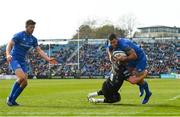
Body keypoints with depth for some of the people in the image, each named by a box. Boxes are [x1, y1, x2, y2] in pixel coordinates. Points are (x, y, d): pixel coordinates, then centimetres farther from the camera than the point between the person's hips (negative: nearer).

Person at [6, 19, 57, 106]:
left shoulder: (33, 39, 8)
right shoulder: (18, 35, -10)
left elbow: (39, 51, 6)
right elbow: (9, 45, -18)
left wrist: (48, 59, -9)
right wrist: (8, 55, -38)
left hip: (22, 61, 7)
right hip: (14, 60, -7)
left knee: (25, 82, -4)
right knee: (22, 78, -27)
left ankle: (12, 100, 9)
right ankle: (10, 98, -12)